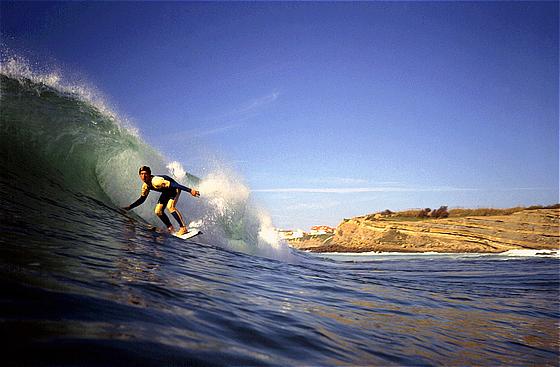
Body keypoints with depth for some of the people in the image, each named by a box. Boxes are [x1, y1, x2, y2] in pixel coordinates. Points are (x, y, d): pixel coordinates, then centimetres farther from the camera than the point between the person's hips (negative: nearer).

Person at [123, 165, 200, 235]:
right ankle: (170, 228, 14)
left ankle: (183, 228, -27)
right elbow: (142, 199, 7)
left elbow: (174, 185, -41)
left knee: (170, 206, -30)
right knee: (158, 211, -1)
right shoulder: (145, 186, -9)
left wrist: (190, 190, -47)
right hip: (166, 192, 8)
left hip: (175, 189, -8)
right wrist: (129, 207, 1)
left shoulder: (156, 180, -35)